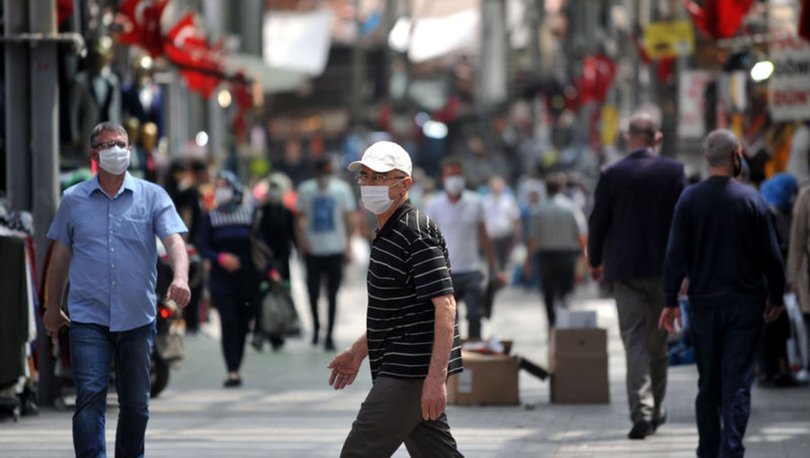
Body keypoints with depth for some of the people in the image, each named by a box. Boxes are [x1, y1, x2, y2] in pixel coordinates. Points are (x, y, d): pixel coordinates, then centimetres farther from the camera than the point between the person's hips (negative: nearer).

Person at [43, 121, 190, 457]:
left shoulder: (152, 196, 3)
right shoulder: (73, 200, 6)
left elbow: (173, 241, -10)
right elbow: (60, 256, 13)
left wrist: (180, 278, -29)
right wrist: (52, 308, 15)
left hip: (137, 318, 1)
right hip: (88, 318, -1)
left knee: (136, 403, 10)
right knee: (90, 396, -12)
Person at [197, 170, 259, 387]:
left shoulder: (249, 215, 3)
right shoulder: (211, 218, 4)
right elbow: (203, 248, -1)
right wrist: (221, 257, -19)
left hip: (246, 279, 1)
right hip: (221, 280, -1)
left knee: (242, 324, 4)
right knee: (228, 322, -13)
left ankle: (235, 370, 18)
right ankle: (233, 372, -15)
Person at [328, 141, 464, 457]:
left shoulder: (416, 234, -15)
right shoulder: (388, 234, 17)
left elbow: (445, 305, -22)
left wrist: (436, 377, -27)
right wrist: (358, 351, 26)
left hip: (411, 371, -10)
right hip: (399, 369, 10)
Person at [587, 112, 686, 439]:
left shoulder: (611, 175, -4)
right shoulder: (673, 171, -4)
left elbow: (597, 222, 1)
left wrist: (595, 261, 16)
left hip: (624, 269, -1)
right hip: (663, 267, 1)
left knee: (635, 340, -1)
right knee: (658, 341, 14)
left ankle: (642, 411, -13)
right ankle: (656, 409, 23)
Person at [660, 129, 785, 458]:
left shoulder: (689, 199, -2)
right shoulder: (751, 199, -6)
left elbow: (676, 255, -4)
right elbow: (771, 256, -3)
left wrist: (671, 301, 1)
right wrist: (776, 297, 9)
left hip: (703, 303, 2)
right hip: (745, 303, -2)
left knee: (708, 382, 13)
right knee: (737, 383, -3)